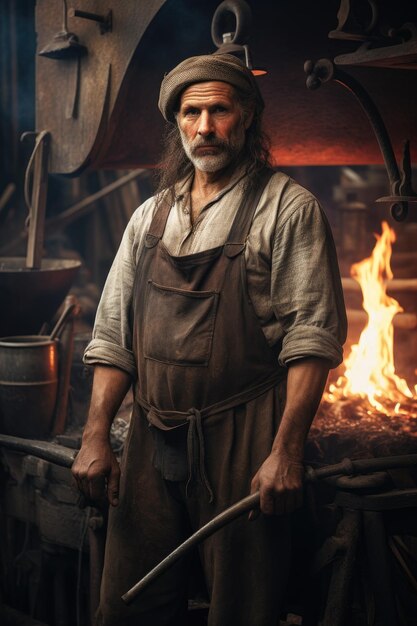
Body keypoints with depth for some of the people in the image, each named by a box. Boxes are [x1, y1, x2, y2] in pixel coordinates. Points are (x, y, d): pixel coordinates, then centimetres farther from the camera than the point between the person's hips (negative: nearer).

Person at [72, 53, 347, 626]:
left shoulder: (288, 209, -2)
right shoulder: (150, 217, 14)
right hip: (150, 446, 5)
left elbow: (313, 337, -9)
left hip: (244, 447, -5)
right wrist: (95, 437, 5)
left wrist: (286, 451, -17)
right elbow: (113, 336, 14)